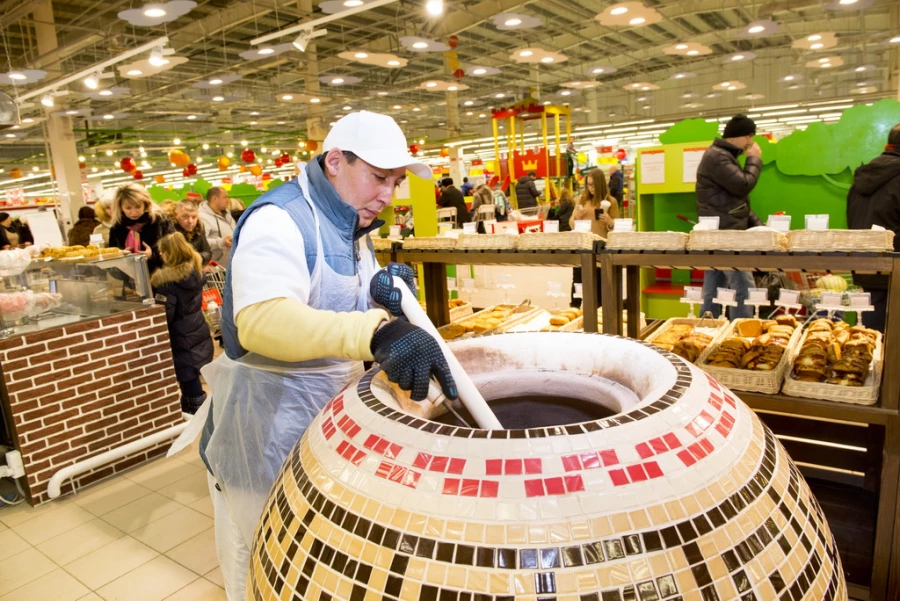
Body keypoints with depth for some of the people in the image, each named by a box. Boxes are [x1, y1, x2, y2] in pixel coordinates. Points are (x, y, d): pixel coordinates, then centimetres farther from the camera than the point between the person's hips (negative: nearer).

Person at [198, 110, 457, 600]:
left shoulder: (351, 228, 8)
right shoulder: (279, 219, -21)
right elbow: (260, 319, -39)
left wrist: (382, 297, -8)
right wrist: (377, 331, -53)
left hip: (331, 413, 8)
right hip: (270, 429, -8)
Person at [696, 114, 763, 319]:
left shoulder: (724, 156, 22)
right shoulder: (716, 156, -12)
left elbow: (737, 198, 24)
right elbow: (743, 185, -19)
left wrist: (757, 225, 15)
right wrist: (754, 160, -2)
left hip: (719, 234, 11)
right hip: (724, 234, -11)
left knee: (713, 290, 10)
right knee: (743, 287, -9)